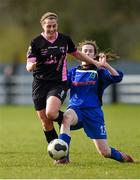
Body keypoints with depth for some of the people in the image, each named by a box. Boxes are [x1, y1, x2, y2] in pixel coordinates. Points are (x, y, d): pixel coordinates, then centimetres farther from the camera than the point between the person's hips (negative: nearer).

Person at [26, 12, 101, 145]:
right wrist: (32, 65, -32)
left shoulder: (65, 40, 3)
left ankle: (64, 119, 8)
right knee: (46, 123, 1)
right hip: (40, 84, 1)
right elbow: (28, 67, -8)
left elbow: (77, 54, 21)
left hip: (59, 83, -1)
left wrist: (96, 63, 18)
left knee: (51, 113, -27)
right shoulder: (36, 42, -4)